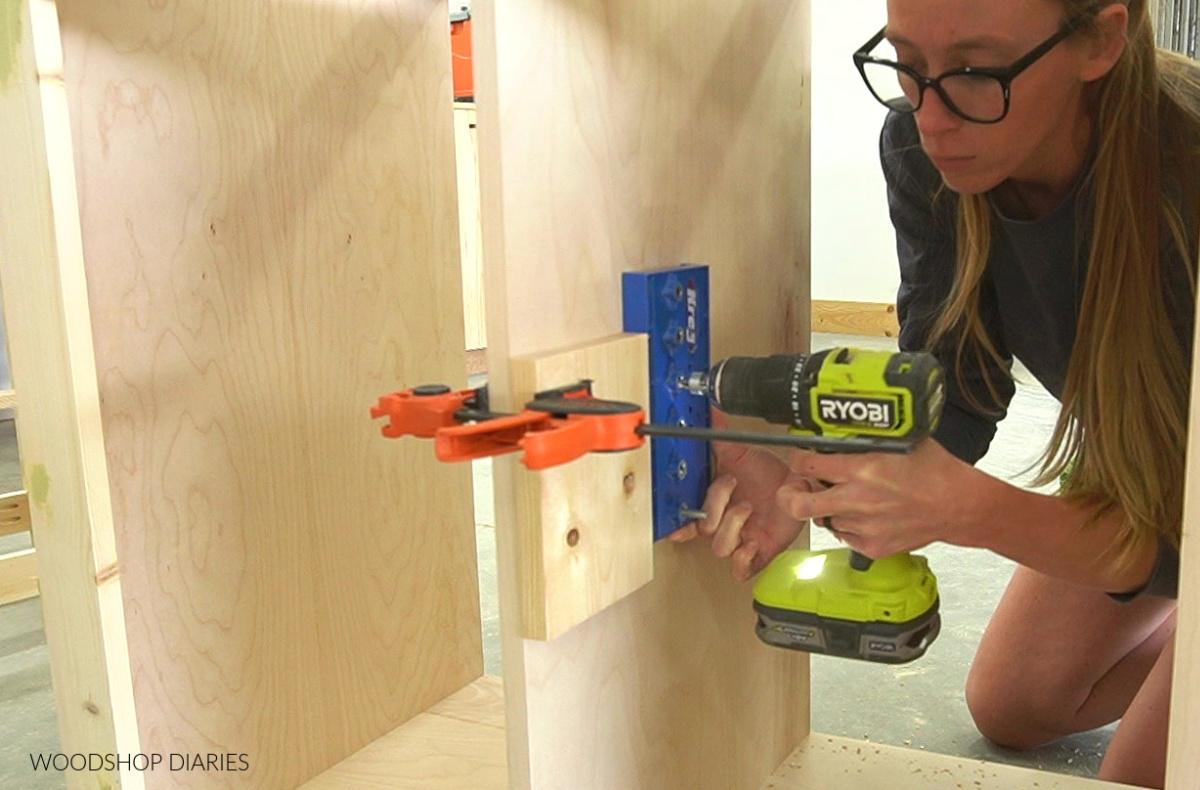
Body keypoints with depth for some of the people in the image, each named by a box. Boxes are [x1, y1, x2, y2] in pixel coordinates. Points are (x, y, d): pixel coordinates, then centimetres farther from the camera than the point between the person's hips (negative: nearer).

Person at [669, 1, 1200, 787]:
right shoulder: (922, 148, -24)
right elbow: (951, 394, -20)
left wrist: (969, 510, -48)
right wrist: (809, 468, -38)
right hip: (1129, 458, 5)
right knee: (1012, 712, 15)